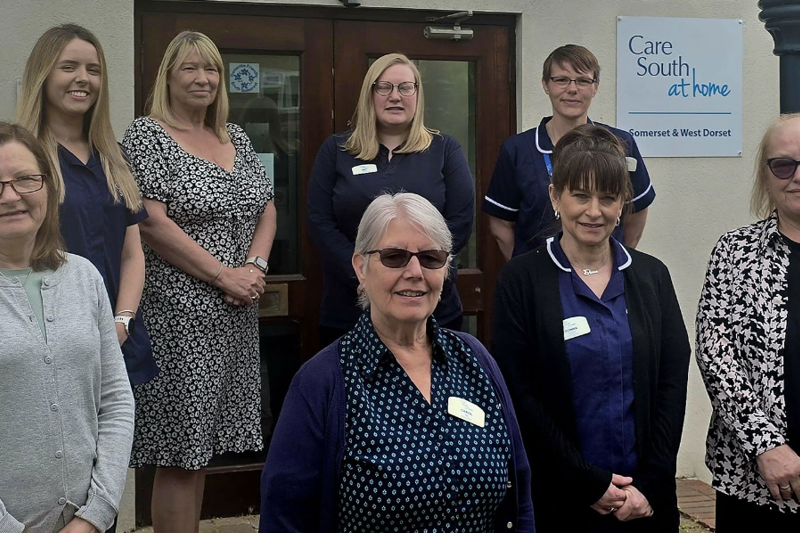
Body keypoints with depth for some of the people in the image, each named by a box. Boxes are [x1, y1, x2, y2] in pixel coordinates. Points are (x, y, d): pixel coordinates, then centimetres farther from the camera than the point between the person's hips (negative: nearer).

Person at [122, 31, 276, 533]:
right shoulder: (147, 135, -5)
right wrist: (223, 274, -15)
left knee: (202, 443, 12)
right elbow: (152, 223, -14)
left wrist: (255, 265, -3)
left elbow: (267, 209, 16)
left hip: (237, 313, 6)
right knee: (181, 447, -3)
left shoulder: (236, 137, 15)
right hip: (181, 312, -6)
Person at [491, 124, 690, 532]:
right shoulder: (520, 280, -5)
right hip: (556, 500, -2)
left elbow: (672, 382, 1)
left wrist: (650, 483, -9)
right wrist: (590, 483, -13)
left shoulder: (651, 276, 5)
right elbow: (519, 395, -10)